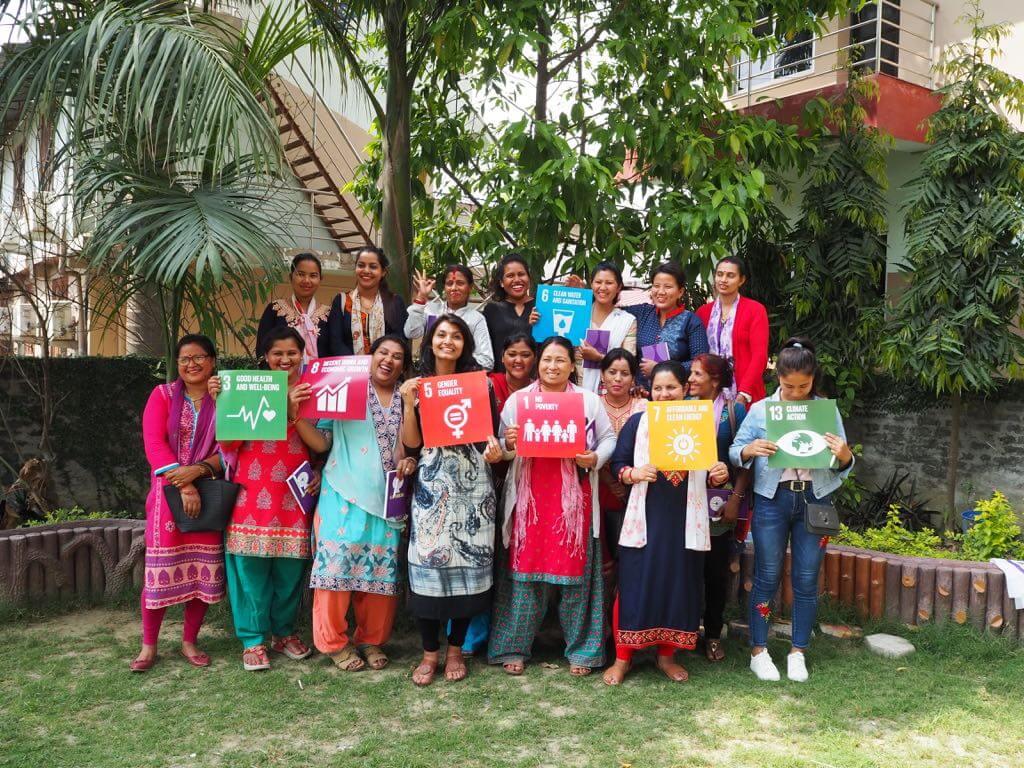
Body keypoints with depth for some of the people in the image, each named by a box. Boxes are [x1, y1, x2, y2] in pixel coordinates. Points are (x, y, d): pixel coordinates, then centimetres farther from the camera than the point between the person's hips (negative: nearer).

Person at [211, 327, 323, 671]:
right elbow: (229, 440, 0)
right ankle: (253, 640, 11)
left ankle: (283, 632, 24)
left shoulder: (311, 393, 7)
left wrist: (293, 409, -16)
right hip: (253, 494, -1)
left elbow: (320, 443, -5)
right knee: (250, 567, -1)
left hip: (293, 493, 1)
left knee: (290, 568, 7)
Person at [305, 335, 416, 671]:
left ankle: (372, 640, 22)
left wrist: (410, 461, -4)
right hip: (344, 494, -3)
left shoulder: (407, 400, 11)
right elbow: (322, 442, -2)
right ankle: (334, 641, 13)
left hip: (386, 498, 3)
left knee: (381, 567, 5)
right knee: (338, 561, -3)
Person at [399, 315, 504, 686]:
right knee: (429, 561, -4)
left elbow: (492, 430, 11)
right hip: (432, 484, 0)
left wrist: (495, 449, -11)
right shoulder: (416, 386, 7)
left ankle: (456, 649, 17)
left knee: (468, 560, 1)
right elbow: (411, 442, 0)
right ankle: (430, 651, 11)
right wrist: (408, 403, -12)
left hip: (473, 483, 0)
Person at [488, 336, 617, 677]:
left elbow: (609, 438, 9)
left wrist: (595, 458, -10)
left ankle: (580, 649, 17)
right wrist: (507, 444, -14)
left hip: (573, 498, 0)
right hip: (530, 497, 0)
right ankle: (513, 647, 13)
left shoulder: (589, 400, 8)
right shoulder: (517, 400, 8)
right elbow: (501, 444, 9)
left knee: (575, 569, 4)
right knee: (525, 570, 2)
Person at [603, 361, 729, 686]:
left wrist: (719, 475, -10)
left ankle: (667, 655, 24)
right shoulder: (637, 422, 3)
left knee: (680, 585, 8)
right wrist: (633, 474, -18)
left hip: (686, 519, 2)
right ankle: (623, 657, 13)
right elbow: (617, 465, 1)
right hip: (644, 518, -2)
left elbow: (710, 472, 11)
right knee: (634, 585, -1)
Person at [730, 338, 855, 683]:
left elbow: (842, 468, 6)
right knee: (767, 577, 5)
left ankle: (798, 653, 21)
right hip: (772, 499, -1)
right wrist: (749, 451, -22)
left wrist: (844, 455, -17)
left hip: (814, 499, 1)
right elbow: (734, 452, 0)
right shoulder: (761, 410, 1)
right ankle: (758, 652, 17)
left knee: (807, 580, 7)